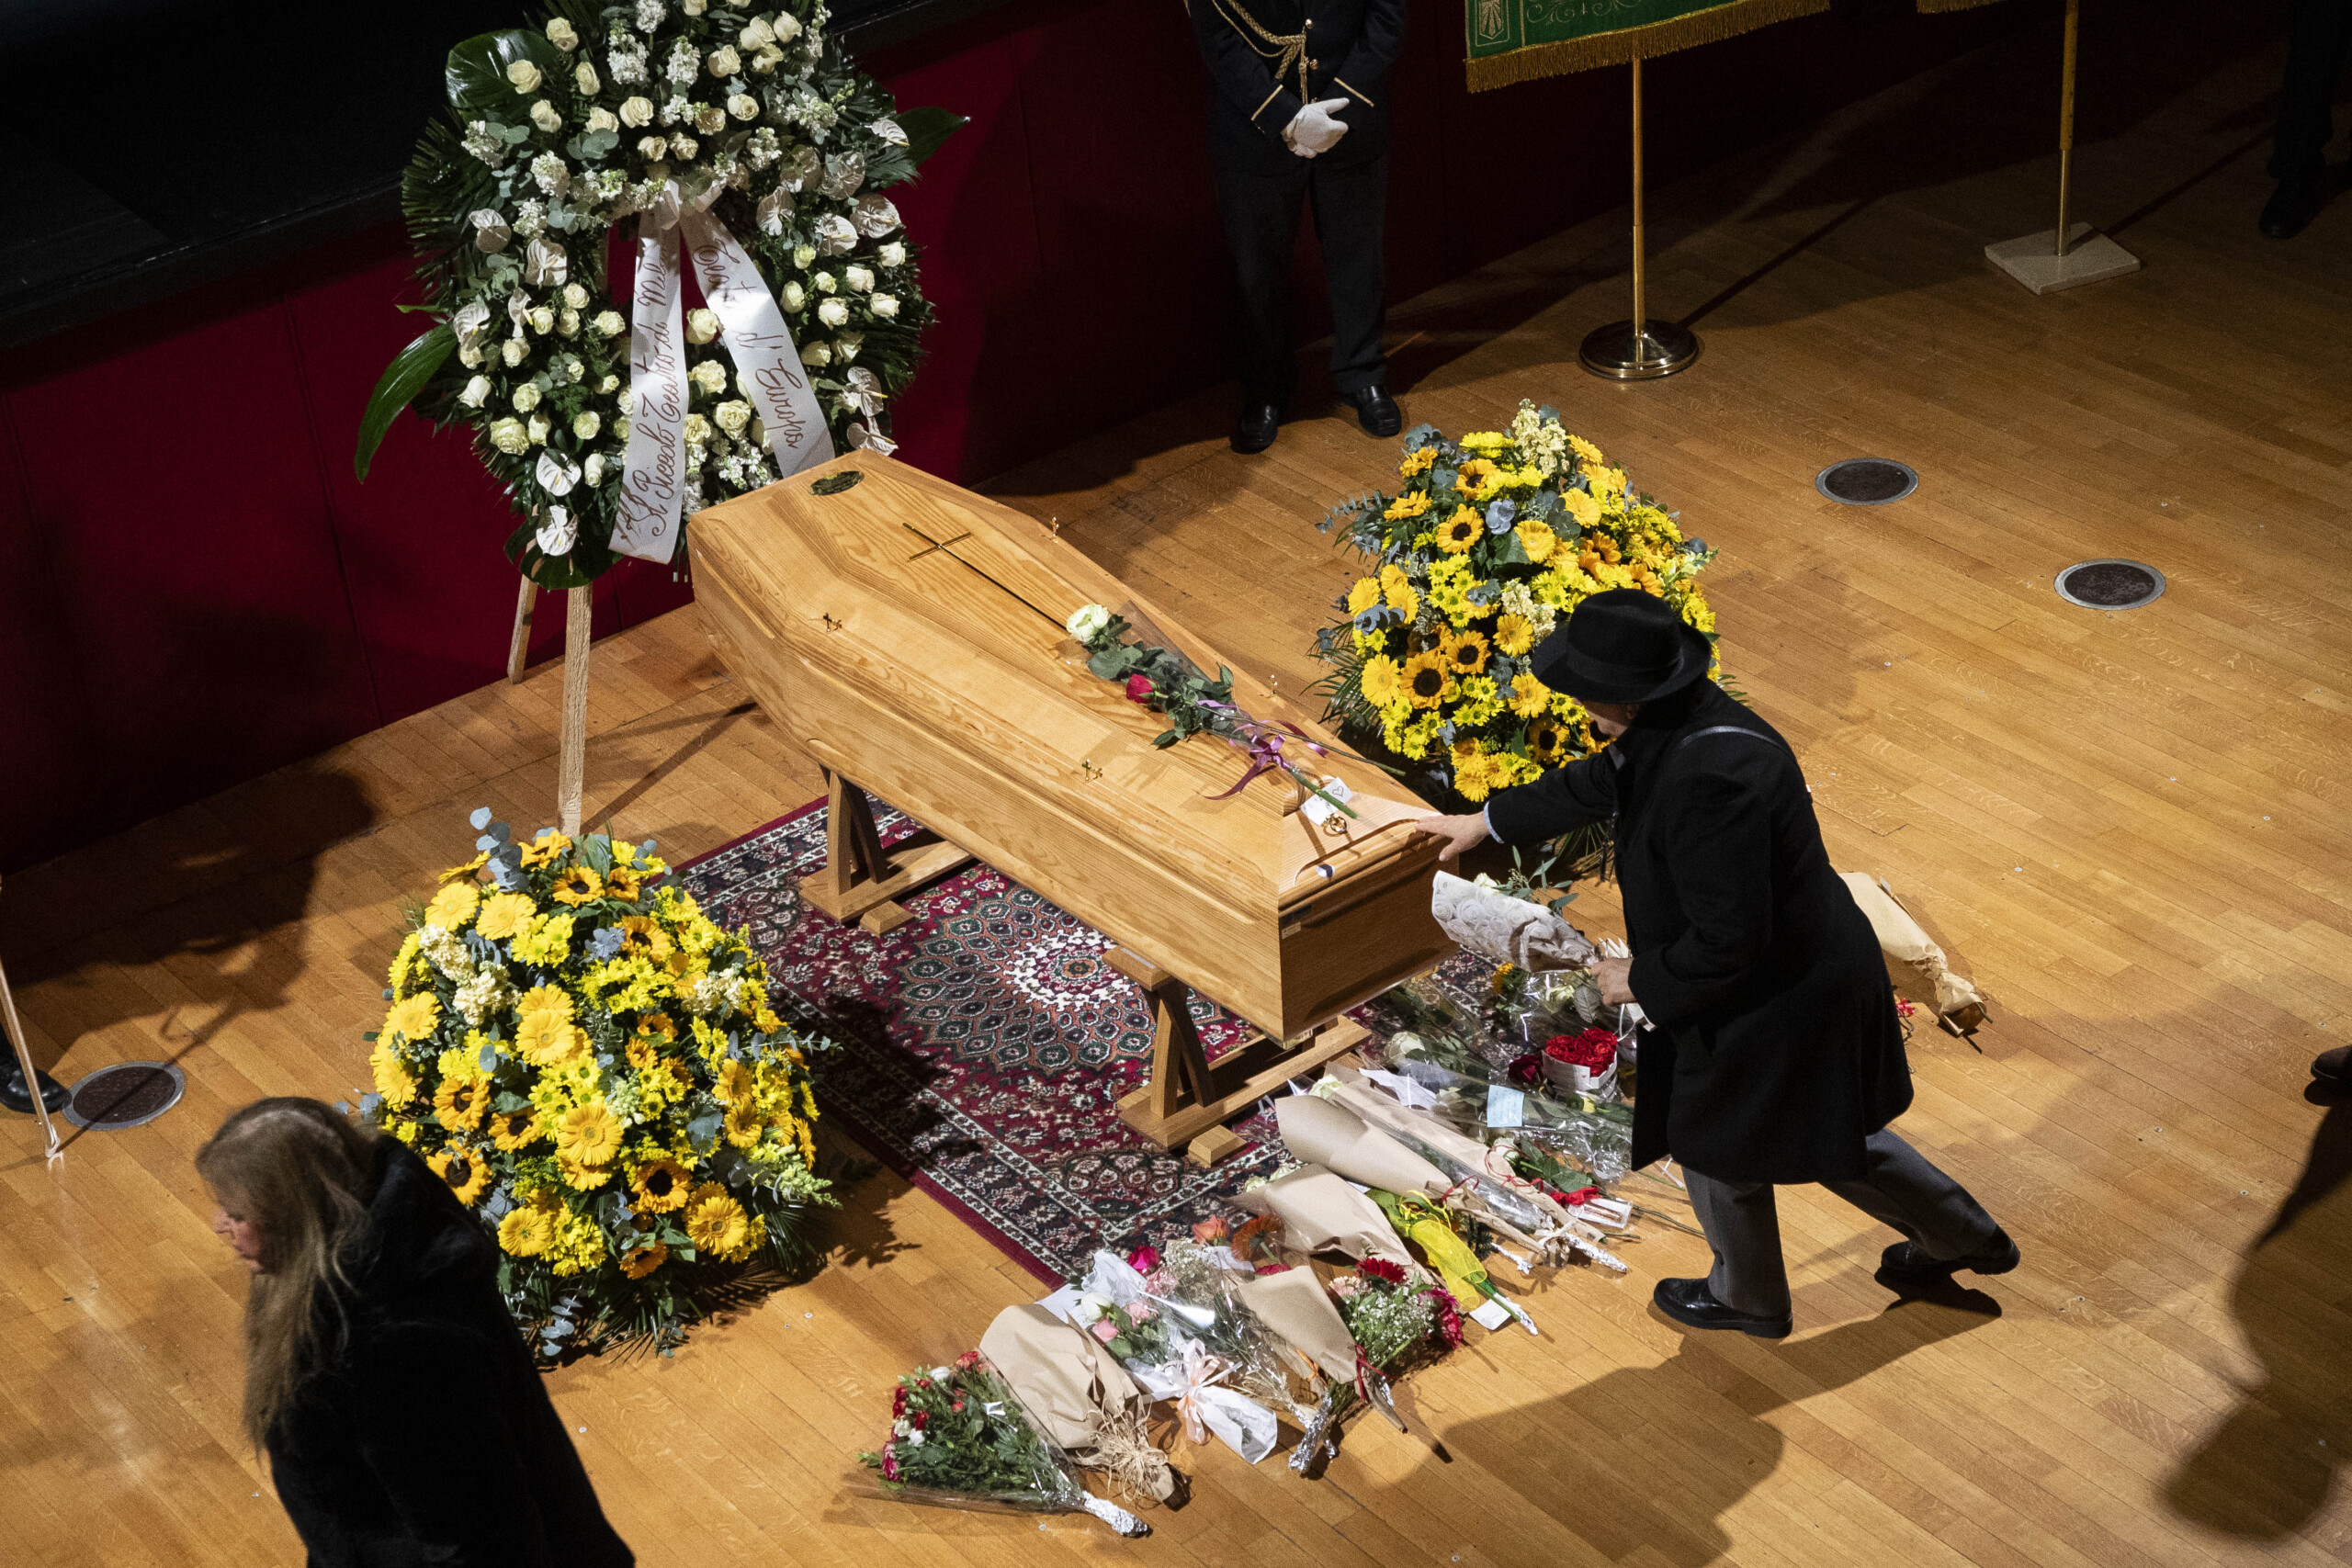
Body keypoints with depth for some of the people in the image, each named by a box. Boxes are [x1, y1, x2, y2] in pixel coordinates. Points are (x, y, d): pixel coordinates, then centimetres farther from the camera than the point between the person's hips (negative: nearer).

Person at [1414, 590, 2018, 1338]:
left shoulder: (1708, 780, -37)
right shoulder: (1683, 722, -6)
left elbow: (1725, 940, -32)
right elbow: (1599, 780, 16)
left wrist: (1642, 982, -14)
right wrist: (1488, 821, 27)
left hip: (1775, 1005, -9)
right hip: (1816, 970, 9)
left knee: (1717, 1149, 19)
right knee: (1826, 1136, 30)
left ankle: (1748, 1300, 46)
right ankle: (1962, 1236, 49)